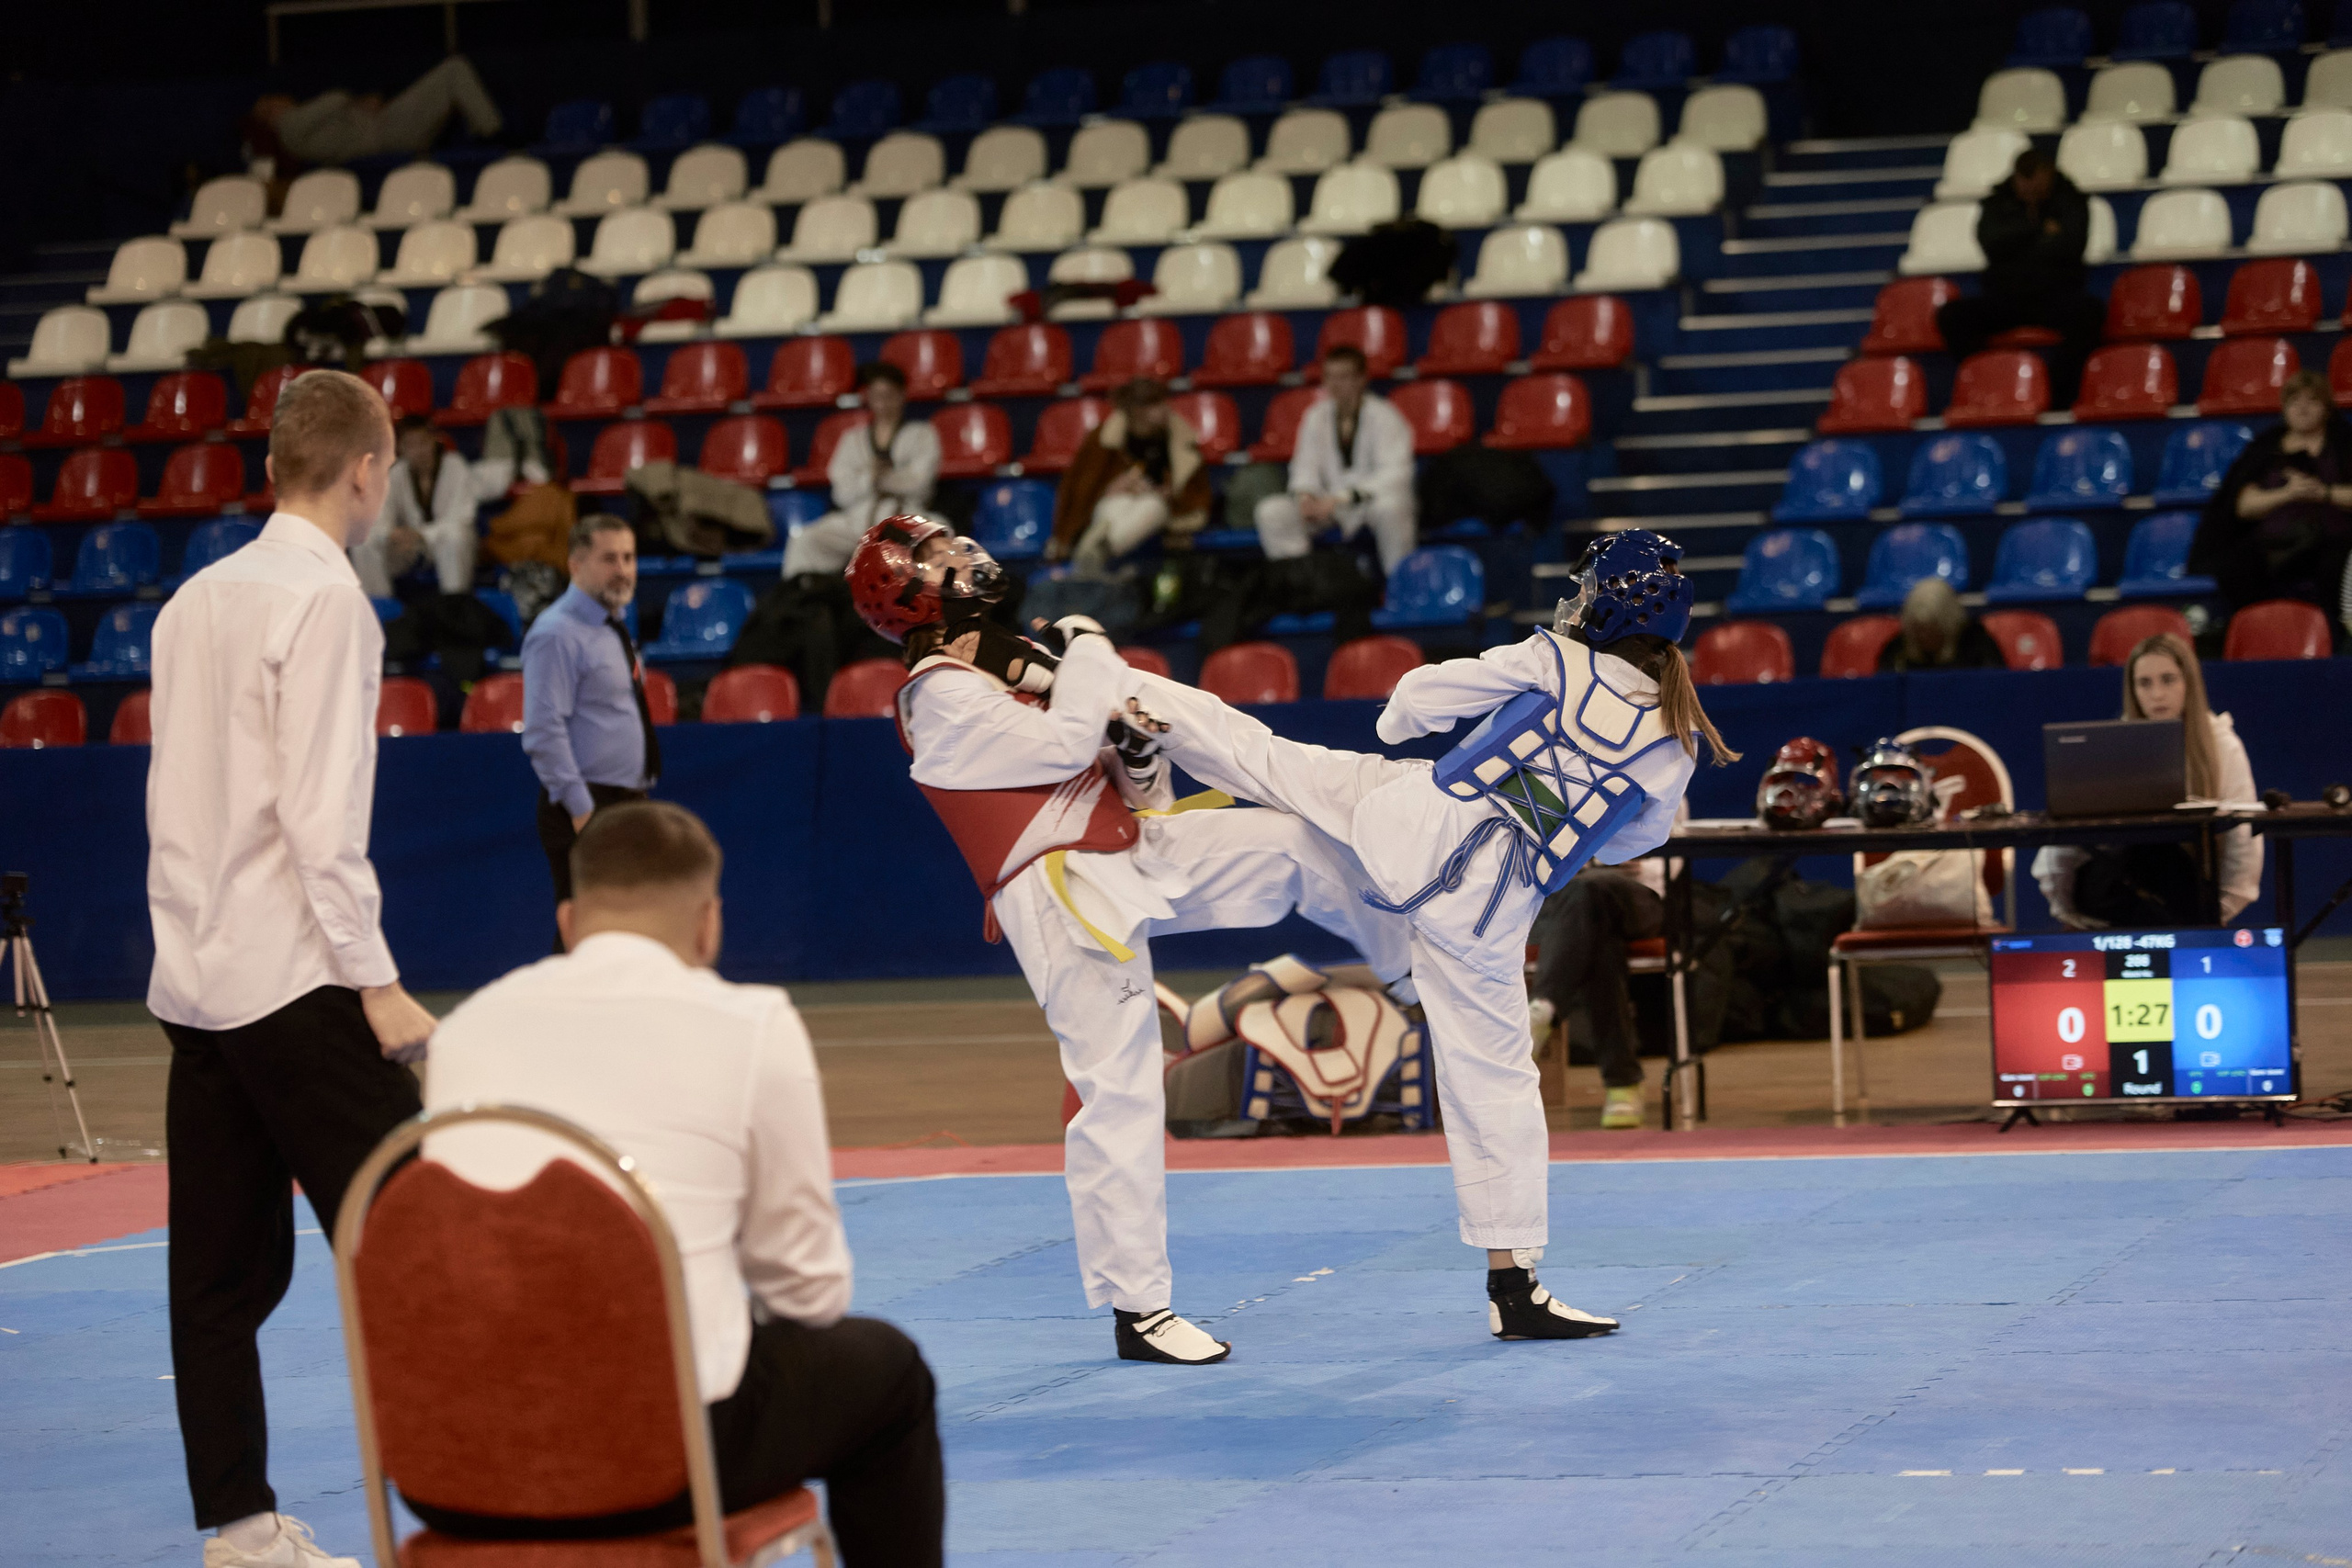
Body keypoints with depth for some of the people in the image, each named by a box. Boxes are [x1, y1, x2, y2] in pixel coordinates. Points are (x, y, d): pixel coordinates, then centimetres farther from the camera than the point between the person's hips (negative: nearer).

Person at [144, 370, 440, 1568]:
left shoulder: (196, 600, 13)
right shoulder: (325, 601, -11)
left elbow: (173, 796, 15)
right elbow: (320, 813, -17)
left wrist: (191, 938, 19)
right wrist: (378, 983, -14)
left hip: (195, 977, 8)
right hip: (293, 981, -8)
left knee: (222, 1271, 8)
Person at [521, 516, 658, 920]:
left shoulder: (614, 630, 17)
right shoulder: (557, 634, -13)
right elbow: (544, 733, -19)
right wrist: (581, 809, -21)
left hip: (628, 800, 9)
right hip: (587, 807, -9)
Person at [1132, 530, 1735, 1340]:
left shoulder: (1558, 661, 1)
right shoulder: (1675, 748, 7)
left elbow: (1421, 697, 7)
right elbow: (1632, 840, 23)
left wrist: (1399, 719, 30)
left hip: (1419, 819, -2)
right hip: (1490, 908, 2)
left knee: (1259, 754, 11)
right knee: (1495, 1078, 9)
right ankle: (1513, 1286, 11)